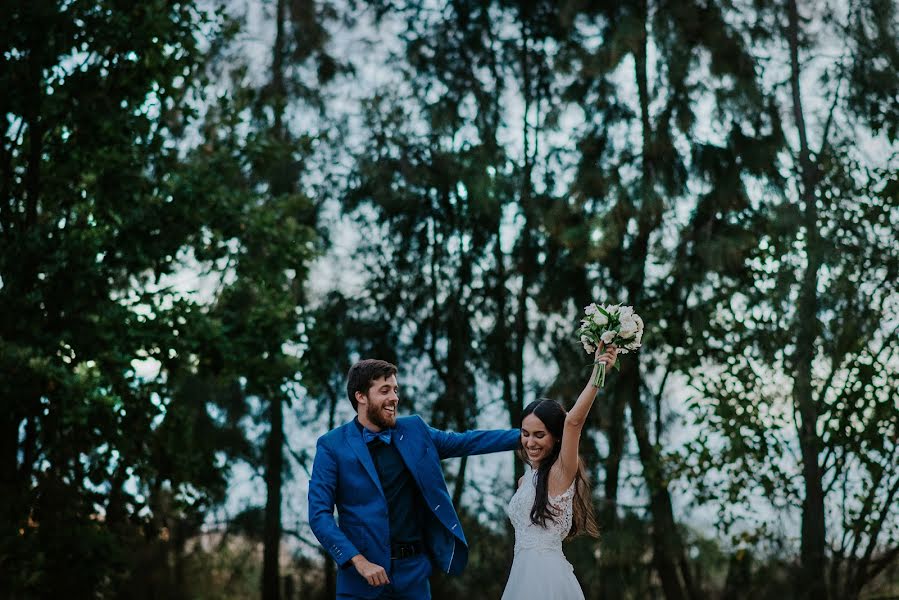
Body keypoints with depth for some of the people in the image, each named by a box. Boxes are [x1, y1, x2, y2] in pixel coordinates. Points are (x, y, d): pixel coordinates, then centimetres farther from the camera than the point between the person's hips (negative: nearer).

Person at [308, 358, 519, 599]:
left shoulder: (413, 430, 7)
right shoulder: (332, 445, -4)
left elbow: (465, 442, 18)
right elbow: (319, 514, -8)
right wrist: (359, 561, -16)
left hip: (413, 571, 3)